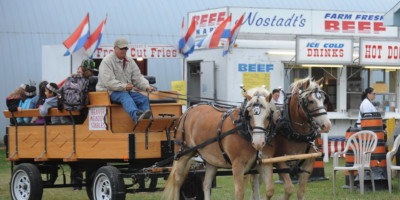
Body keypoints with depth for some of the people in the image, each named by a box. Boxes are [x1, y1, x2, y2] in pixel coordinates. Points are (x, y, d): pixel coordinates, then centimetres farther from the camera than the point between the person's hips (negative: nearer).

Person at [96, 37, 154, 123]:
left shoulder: (130, 61, 17)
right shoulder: (107, 61, -5)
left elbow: (138, 77, 14)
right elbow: (108, 82, -17)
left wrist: (146, 86, -8)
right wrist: (123, 86, -28)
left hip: (127, 91, 7)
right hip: (110, 92, -7)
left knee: (144, 99, -16)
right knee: (124, 96, -37)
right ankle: (137, 116, -65)